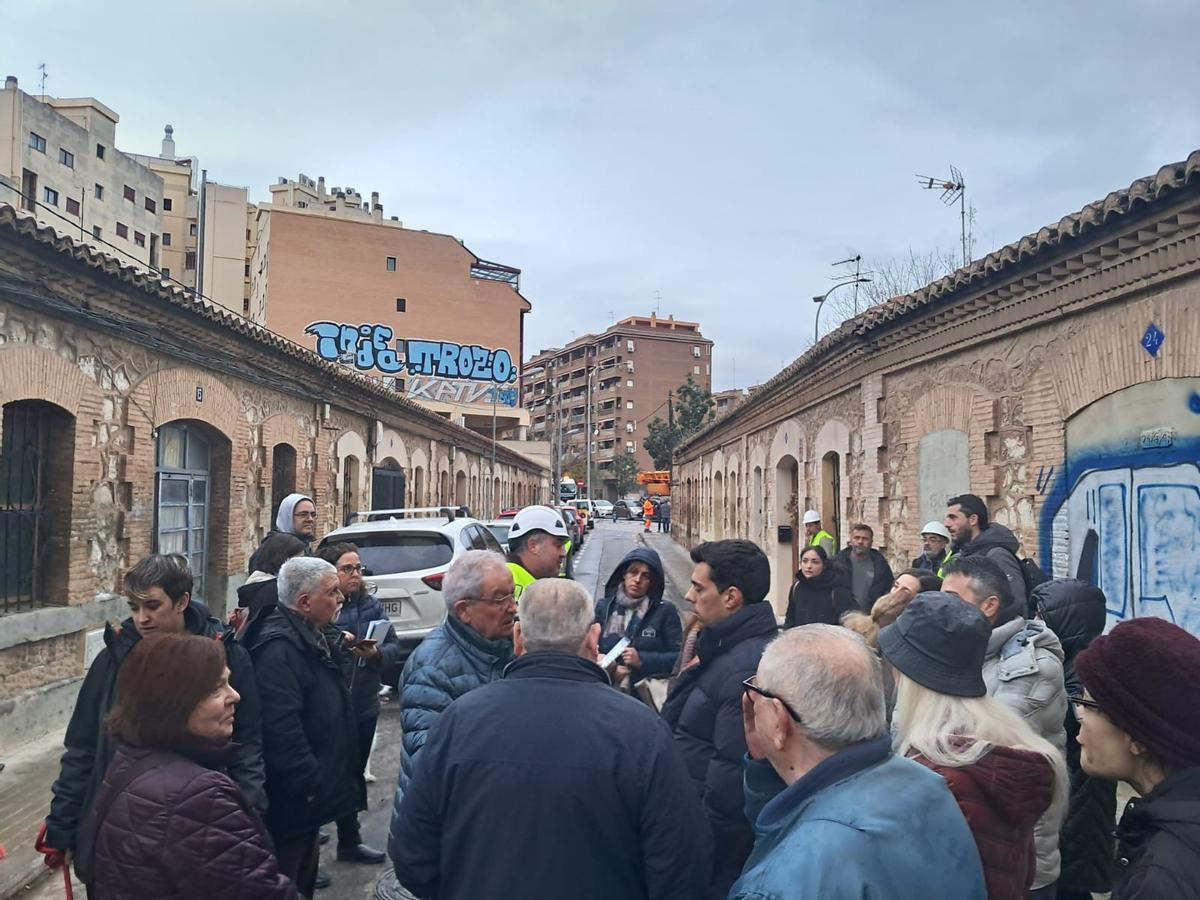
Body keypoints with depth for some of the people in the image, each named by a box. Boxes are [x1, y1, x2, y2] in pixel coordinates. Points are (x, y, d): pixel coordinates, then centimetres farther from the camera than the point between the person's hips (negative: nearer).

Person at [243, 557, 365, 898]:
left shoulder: (310, 638, 10)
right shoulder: (278, 647, -24)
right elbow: (282, 729, -30)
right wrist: (310, 785, -25)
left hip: (307, 793, 10)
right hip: (291, 800, -10)